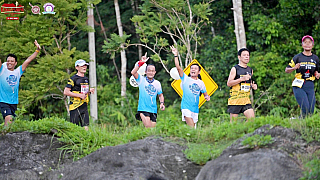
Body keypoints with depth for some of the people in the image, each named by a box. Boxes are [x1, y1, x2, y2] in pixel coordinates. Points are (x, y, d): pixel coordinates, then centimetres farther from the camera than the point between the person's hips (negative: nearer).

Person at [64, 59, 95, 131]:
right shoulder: (73, 79, -7)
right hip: (75, 106, -7)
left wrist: (89, 91, 5)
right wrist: (80, 95, -16)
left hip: (84, 107, 7)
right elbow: (66, 92, -13)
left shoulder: (86, 79, 17)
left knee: (85, 127, 1)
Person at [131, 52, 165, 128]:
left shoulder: (157, 83, 11)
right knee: (148, 127, -19)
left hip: (153, 110, 4)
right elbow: (133, 72, -15)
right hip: (143, 108, -4)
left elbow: (160, 95, 20)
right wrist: (141, 62, -21)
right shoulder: (141, 80, 1)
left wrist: (162, 103, 1)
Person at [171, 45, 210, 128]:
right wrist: (176, 55, -16)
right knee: (191, 127, -19)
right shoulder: (185, 79, 2)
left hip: (195, 109, 4)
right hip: (186, 107, -4)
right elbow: (178, 68, -9)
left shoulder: (201, 83, 11)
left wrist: (207, 96, -4)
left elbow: (205, 93, 20)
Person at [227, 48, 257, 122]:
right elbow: (228, 83, -11)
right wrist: (242, 79, -20)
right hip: (235, 99, -5)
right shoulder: (235, 69, -4)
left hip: (246, 100, 5)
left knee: (252, 119, -9)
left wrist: (253, 86, 5)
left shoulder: (250, 70, 15)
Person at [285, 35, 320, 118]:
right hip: (299, 86, -4)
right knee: (305, 110, -17)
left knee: (311, 111, -4)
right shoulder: (298, 57, 2)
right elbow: (287, 70, 4)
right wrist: (294, 68, -17)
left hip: (310, 86, 4)